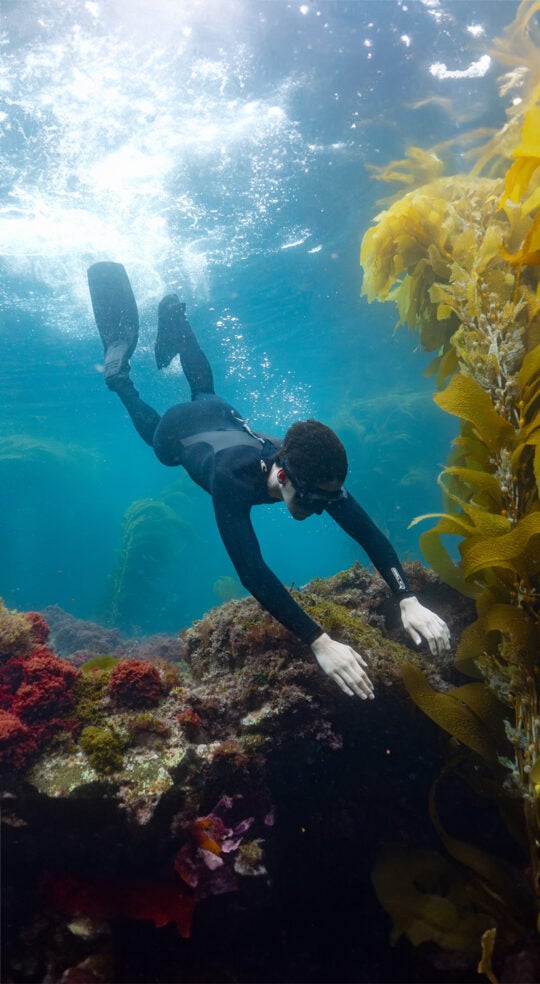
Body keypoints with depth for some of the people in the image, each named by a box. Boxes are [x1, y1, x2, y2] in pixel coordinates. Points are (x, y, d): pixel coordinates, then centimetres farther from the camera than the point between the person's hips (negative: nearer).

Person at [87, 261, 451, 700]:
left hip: (224, 418, 4)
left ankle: (173, 315, 56)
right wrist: (319, 642, -69)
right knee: (150, 425, 34)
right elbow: (252, 571, -61)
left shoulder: (314, 471, -40)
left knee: (205, 391, 38)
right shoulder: (234, 478, -53)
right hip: (179, 431, -3)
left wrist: (409, 601, -57)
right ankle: (119, 363, 46)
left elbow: (370, 534, -42)